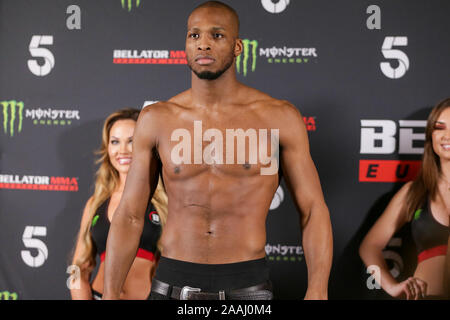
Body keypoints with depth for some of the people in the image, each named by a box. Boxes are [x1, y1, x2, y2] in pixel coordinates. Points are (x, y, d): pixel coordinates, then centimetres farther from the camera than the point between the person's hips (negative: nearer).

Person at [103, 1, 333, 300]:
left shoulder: (279, 116, -5)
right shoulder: (156, 120, 0)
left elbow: (313, 211, -4)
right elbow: (130, 215, 3)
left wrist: (317, 292, -16)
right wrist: (109, 296, -4)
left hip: (247, 287, -1)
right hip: (174, 285, 1)